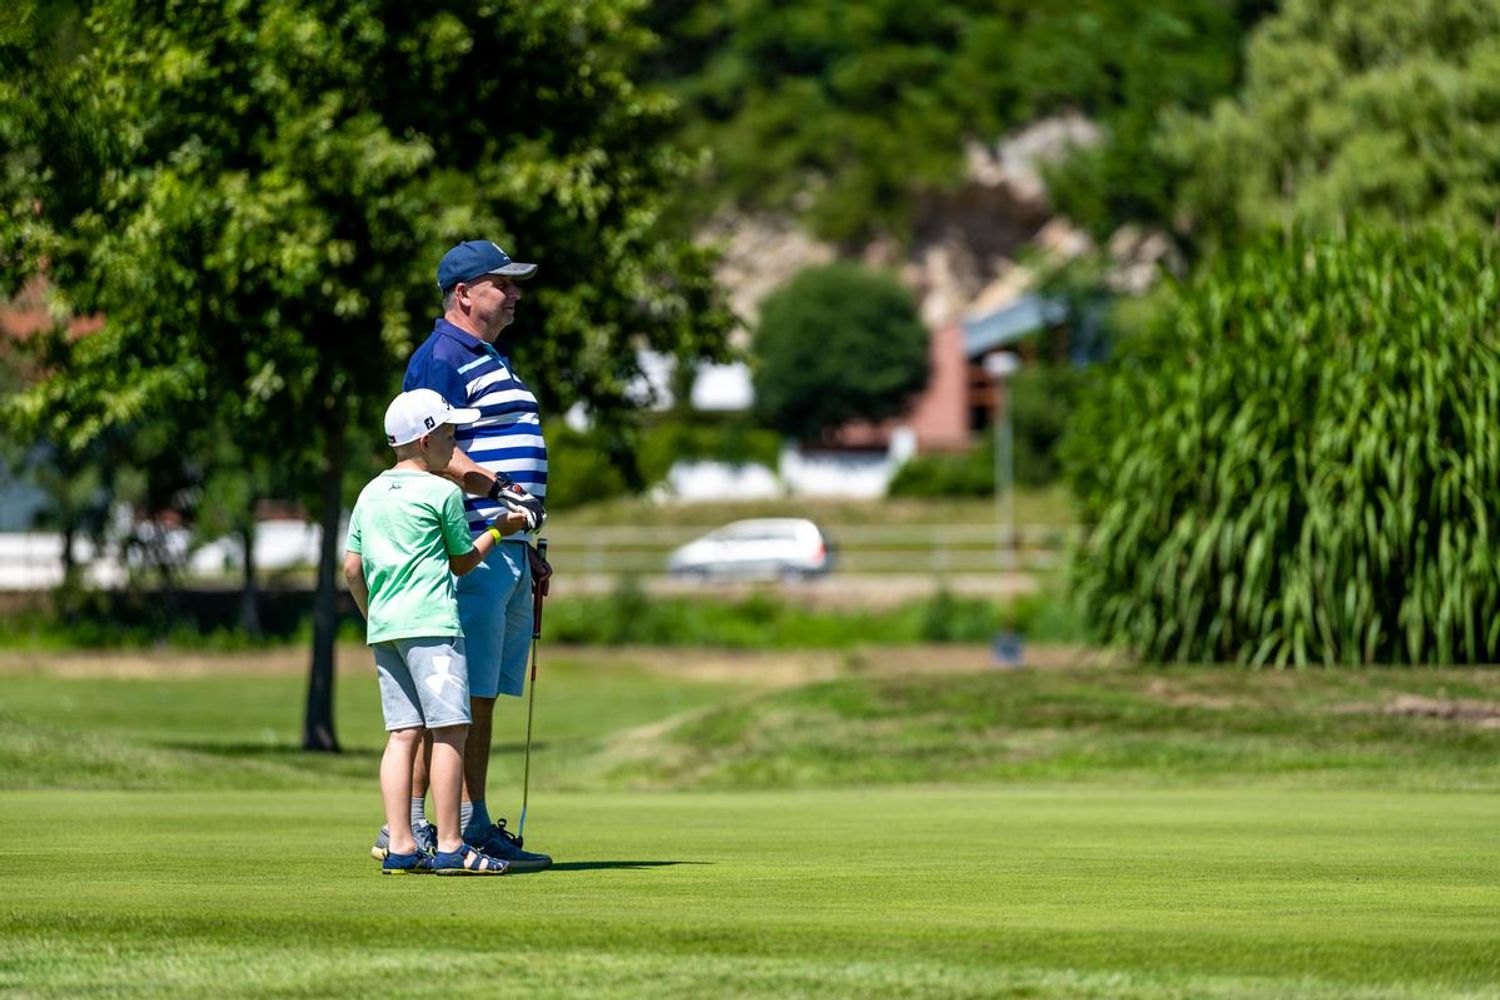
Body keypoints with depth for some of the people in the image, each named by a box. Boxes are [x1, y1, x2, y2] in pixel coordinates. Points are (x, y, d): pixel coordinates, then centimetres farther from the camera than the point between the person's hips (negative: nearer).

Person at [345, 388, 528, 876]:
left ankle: (400, 847, 1)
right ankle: (449, 847, -10)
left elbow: (352, 567, 16)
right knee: (451, 729, -7)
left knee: (403, 733, 6)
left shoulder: (371, 494, 15)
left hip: (384, 627, 8)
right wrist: (499, 529, 19)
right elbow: (462, 561, 5)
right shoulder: (443, 493, -4)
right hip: (430, 624, -8)